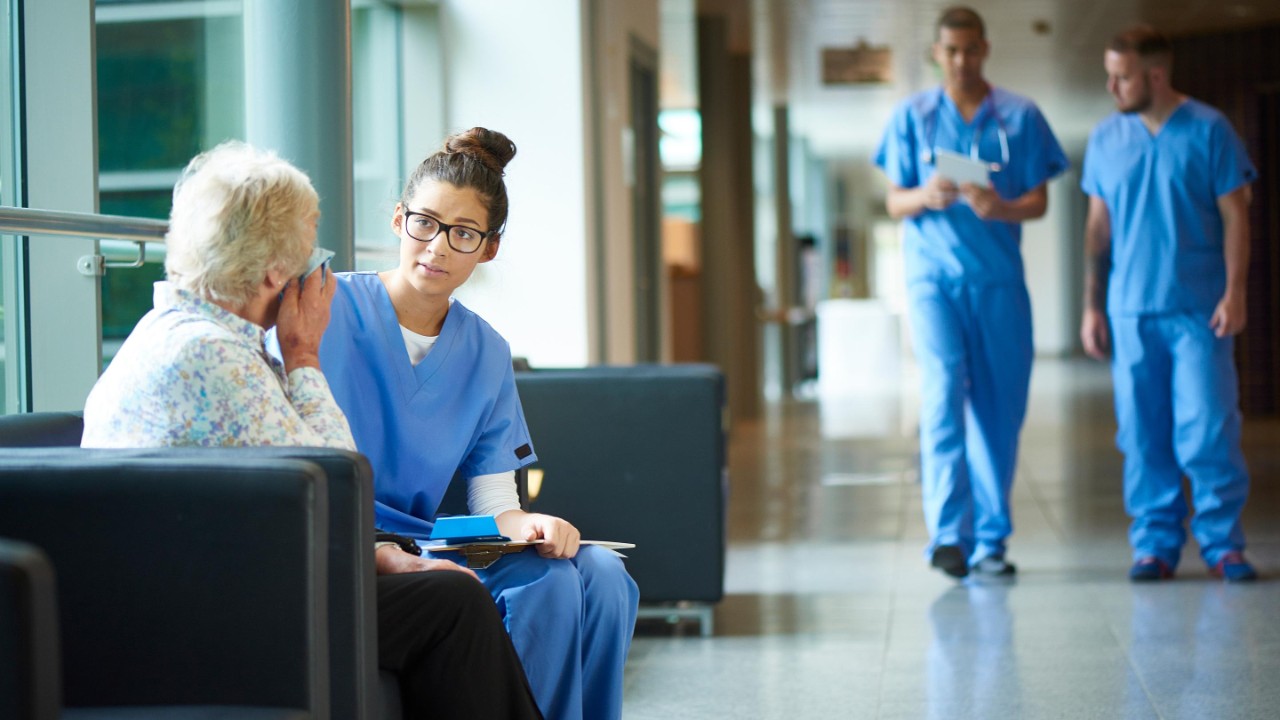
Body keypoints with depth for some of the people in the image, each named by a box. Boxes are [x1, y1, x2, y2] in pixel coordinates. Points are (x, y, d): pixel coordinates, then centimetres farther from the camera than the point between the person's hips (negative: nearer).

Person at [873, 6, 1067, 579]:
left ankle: (989, 539, 12)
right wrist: (926, 196, -16)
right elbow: (894, 203, 7)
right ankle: (947, 533, -19)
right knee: (943, 389, -16)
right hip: (933, 274, -1)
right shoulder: (913, 116, 8)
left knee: (1000, 405, 3)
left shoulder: (1020, 117, 7)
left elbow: (1039, 202, 5)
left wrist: (1000, 208, -17)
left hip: (999, 278, 1)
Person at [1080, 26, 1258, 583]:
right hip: (1130, 311, 3)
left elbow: (1235, 214, 0)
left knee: (1208, 428, -5)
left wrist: (1234, 292, -8)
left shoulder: (1208, 130, -1)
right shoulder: (1106, 139, 9)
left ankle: (1223, 542, 7)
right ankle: (1155, 543, 12)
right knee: (1143, 435, 3)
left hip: (1199, 309, -3)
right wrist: (1092, 306, 9)